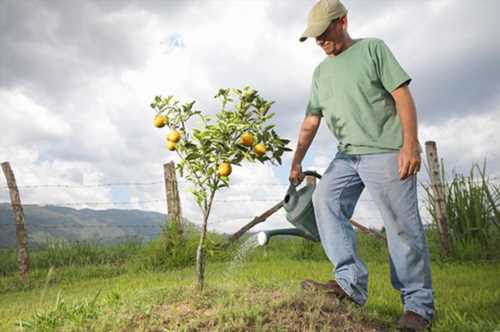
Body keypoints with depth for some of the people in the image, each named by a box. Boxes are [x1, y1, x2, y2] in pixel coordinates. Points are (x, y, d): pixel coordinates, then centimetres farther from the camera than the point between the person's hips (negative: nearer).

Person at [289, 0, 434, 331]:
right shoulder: (320, 72, 18)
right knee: (324, 198, -14)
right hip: (347, 155, 6)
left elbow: (403, 95, -5)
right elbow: (311, 121, 18)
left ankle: (419, 305, 6)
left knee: (403, 227, -6)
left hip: (387, 152, -6)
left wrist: (410, 143, -15)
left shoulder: (373, 48, 3)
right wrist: (296, 162, 13)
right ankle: (350, 280, -14)